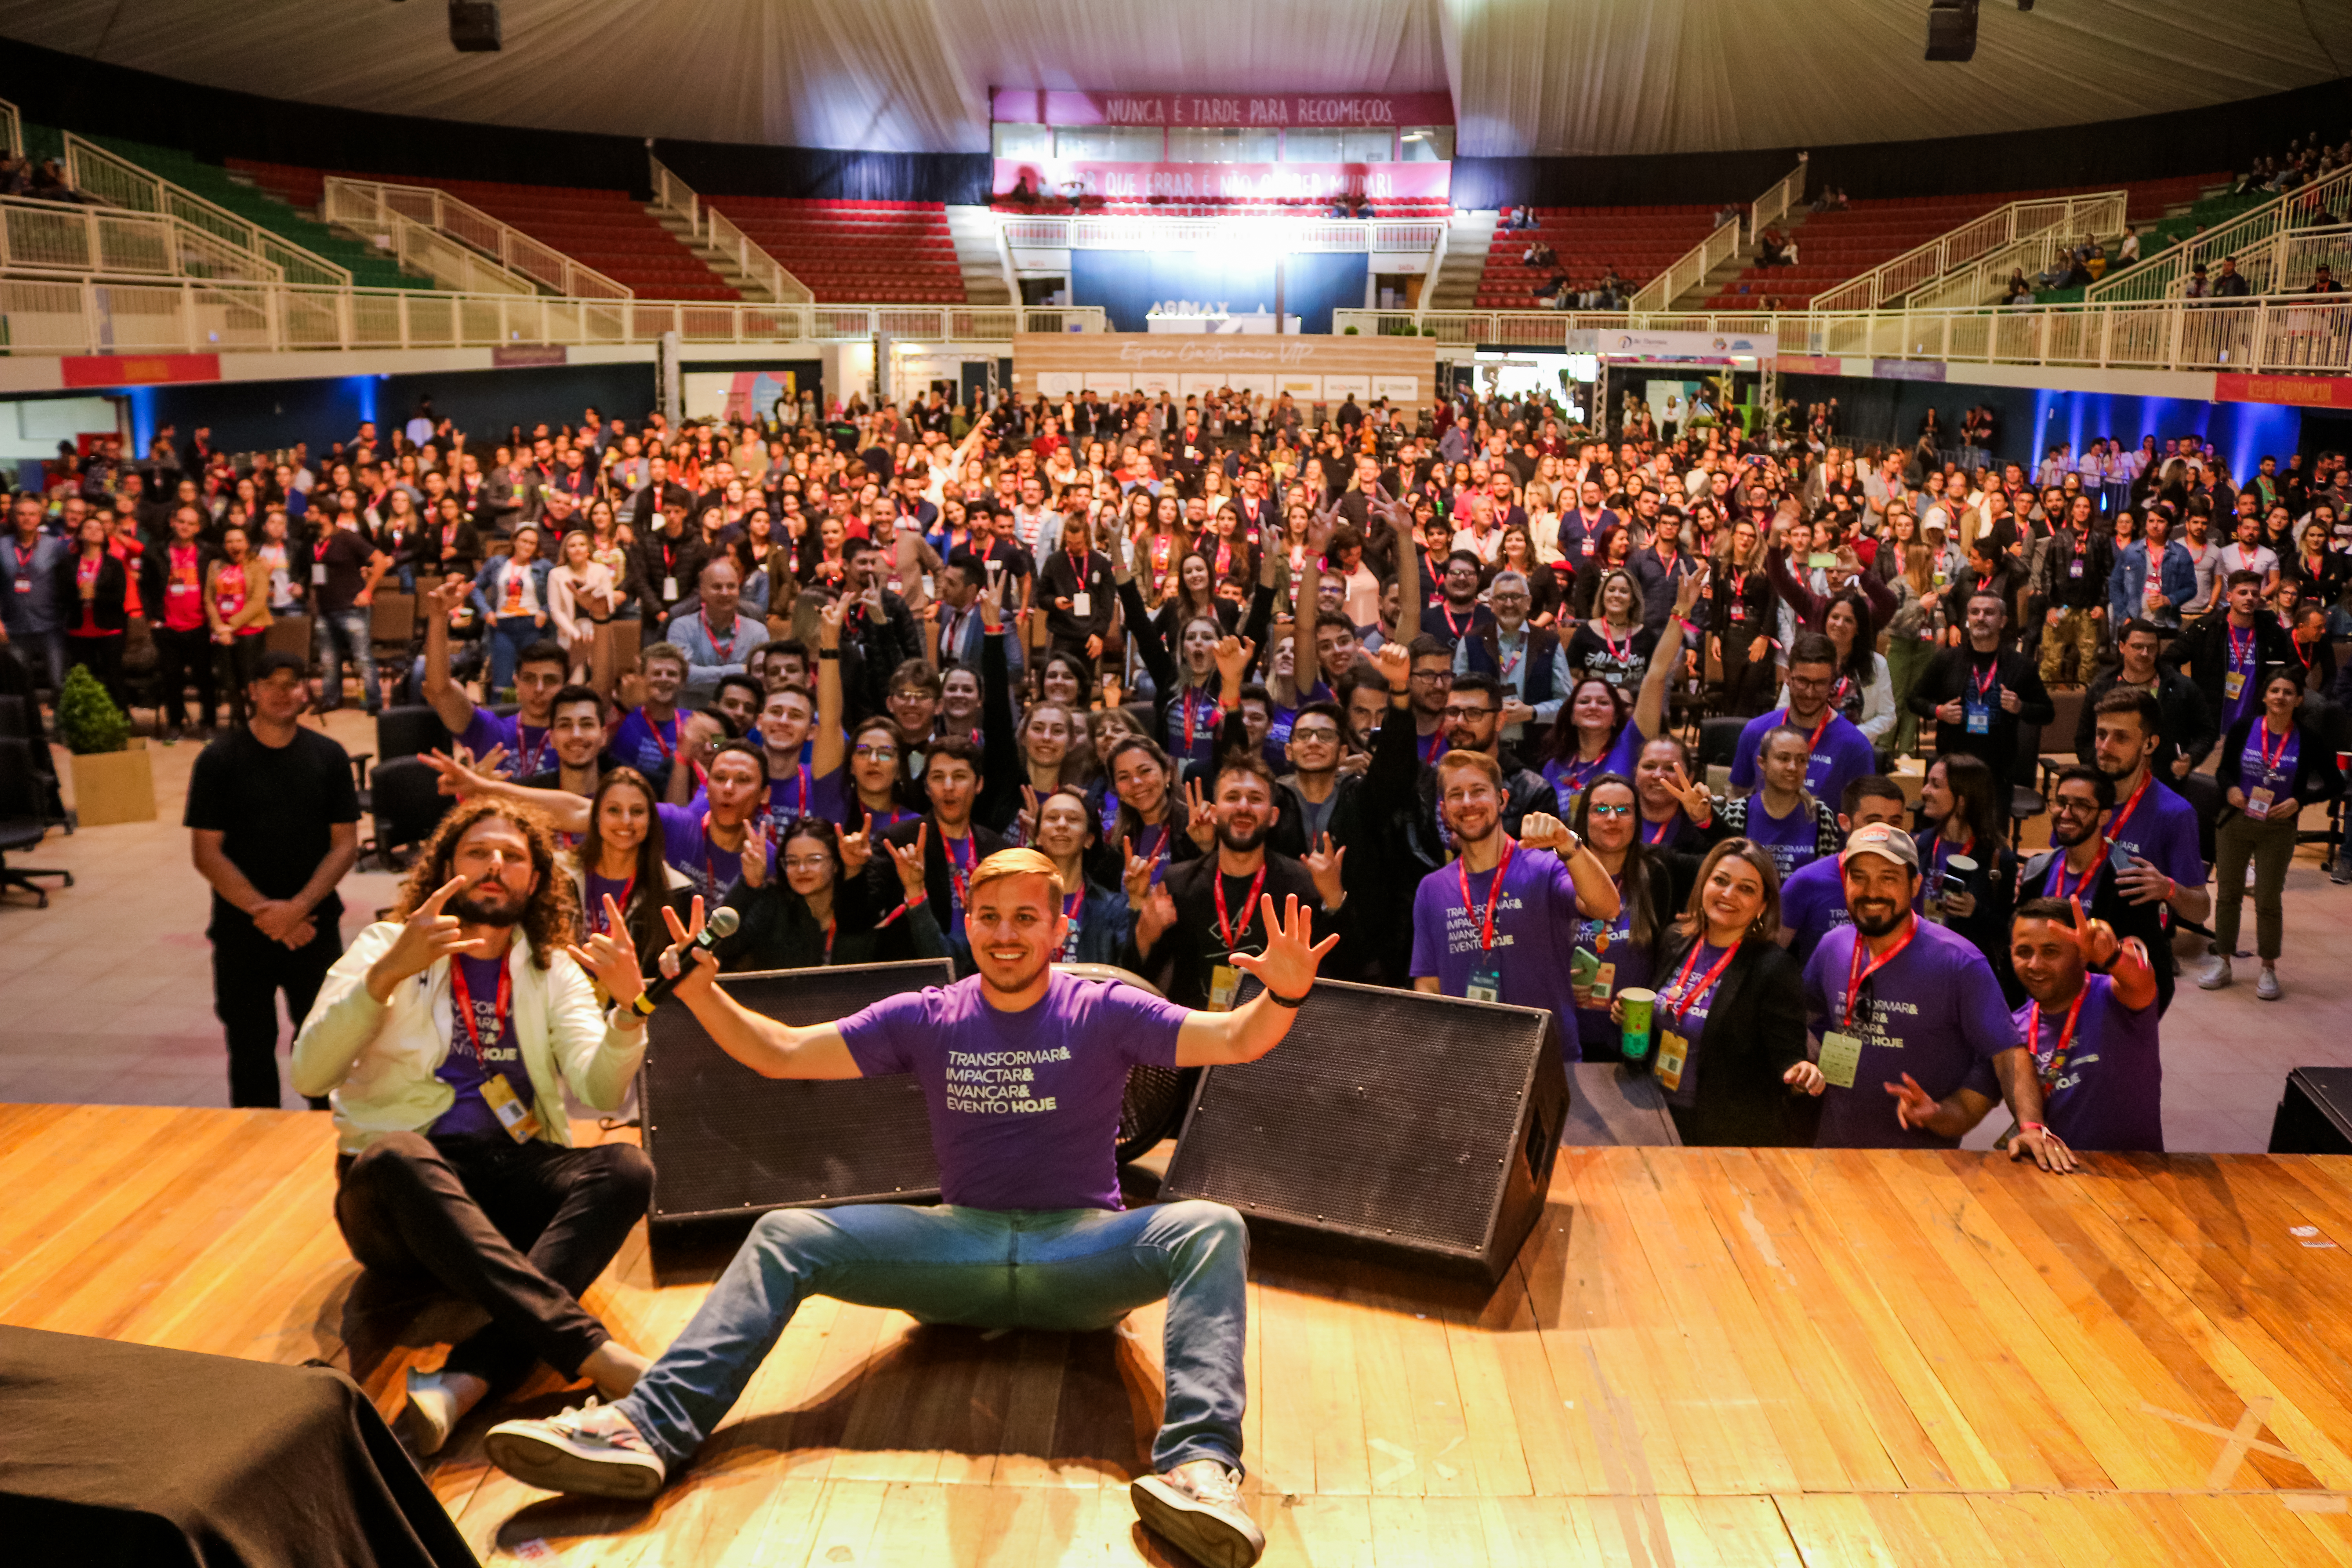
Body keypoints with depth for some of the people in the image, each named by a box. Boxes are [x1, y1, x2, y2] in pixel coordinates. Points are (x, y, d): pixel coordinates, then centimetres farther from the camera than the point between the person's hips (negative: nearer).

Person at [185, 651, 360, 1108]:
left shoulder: (328, 757, 3)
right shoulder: (219, 759, -2)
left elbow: (345, 843, 0)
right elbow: (207, 852, -5)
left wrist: (298, 907, -12)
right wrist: (264, 912, -13)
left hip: (314, 924, 1)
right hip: (242, 928, -1)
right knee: (250, 1044, 5)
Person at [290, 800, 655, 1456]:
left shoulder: (555, 971, 12)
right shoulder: (386, 947, 6)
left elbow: (599, 1091, -4)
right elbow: (310, 1074, -9)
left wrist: (629, 1012, -24)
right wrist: (388, 973, -23)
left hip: (513, 1179, 3)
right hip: (401, 1184, -2)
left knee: (627, 1169, -26)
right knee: (395, 1156, -36)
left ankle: (464, 1382, -43)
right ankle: (590, 1350, -45)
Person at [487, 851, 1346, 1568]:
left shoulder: (1104, 1012, -2)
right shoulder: (927, 1019, 5)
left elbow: (1233, 1040, -16)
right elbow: (781, 1053, 1)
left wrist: (1283, 995, -40)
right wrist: (694, 988, -14)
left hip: (1083, 1253, -2)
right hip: (961, 1244, 3)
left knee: (1211, 1228, -31)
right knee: (785, 1235, -13)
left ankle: (1196, 1463, -48)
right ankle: (646, 1429, -25)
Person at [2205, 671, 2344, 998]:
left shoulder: (2309, 739, -6)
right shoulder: (2243, 728, -4)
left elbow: (2335, 784, 2)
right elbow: (2224, 769, 7)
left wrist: (2300, 801, -13)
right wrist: (2230, 789, -14)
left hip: (2278, 828, -1)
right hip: (2235, 823, 1)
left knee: (2268, 901, 4)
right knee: (2228, 894, 9)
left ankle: (2268, 969, 20)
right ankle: (2222, 962, 21)